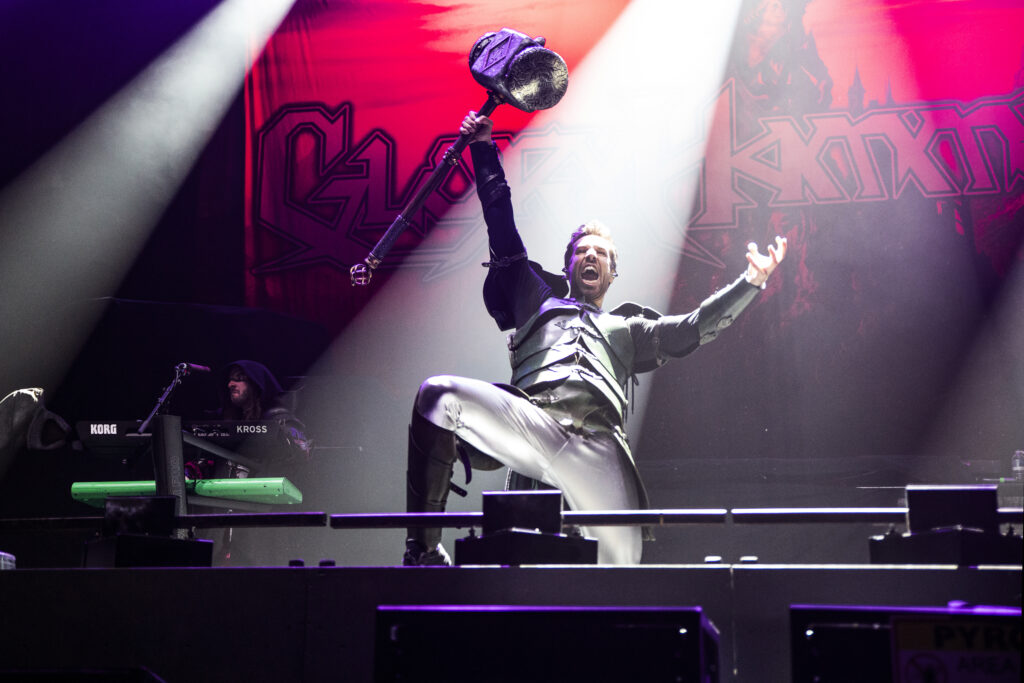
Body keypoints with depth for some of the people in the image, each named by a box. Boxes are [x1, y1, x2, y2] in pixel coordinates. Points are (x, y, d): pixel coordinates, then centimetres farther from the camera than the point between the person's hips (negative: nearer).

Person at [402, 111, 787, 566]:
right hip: (531, 419, 0)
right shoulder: (539, 299, 36)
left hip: (596, 447, 1)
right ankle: (424, 549, -23)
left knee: (623, 557, -23)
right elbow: (503, 233, 33)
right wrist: (484, 150, 31)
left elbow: (696, 327, 29)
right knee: (438, 395, -28)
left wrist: (752, 281, 20)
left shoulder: (629, 327, 38)